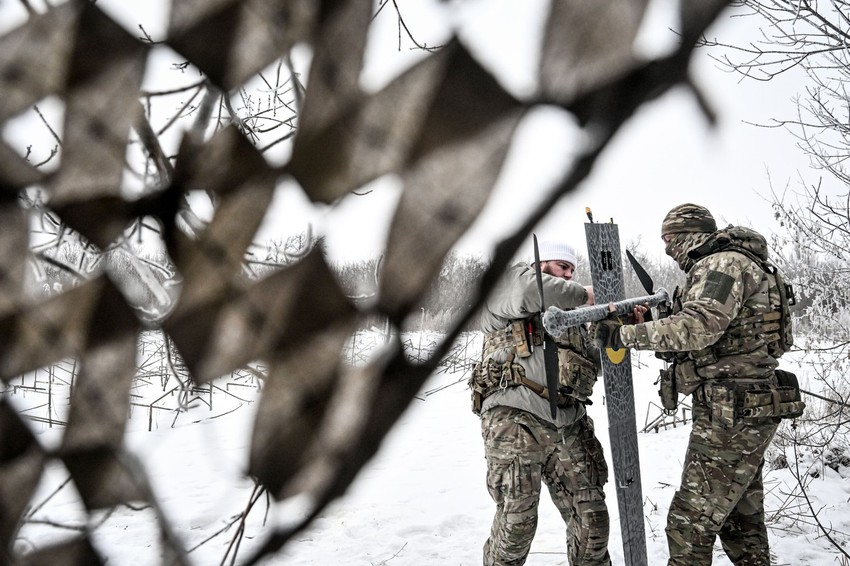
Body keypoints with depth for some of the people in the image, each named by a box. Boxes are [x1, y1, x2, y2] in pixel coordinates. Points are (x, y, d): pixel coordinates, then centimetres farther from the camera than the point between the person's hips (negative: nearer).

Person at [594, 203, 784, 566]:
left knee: (690, 525, -7)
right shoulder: (716, 268, 21)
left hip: (731, 415, -11)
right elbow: (704, 346, 20)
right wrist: (650, 327, 8)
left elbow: (699, 327, -27)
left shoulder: (724, 263, -11)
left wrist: (625, 334, -23)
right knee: (740, 522, 18)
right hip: (744, 413, 11)